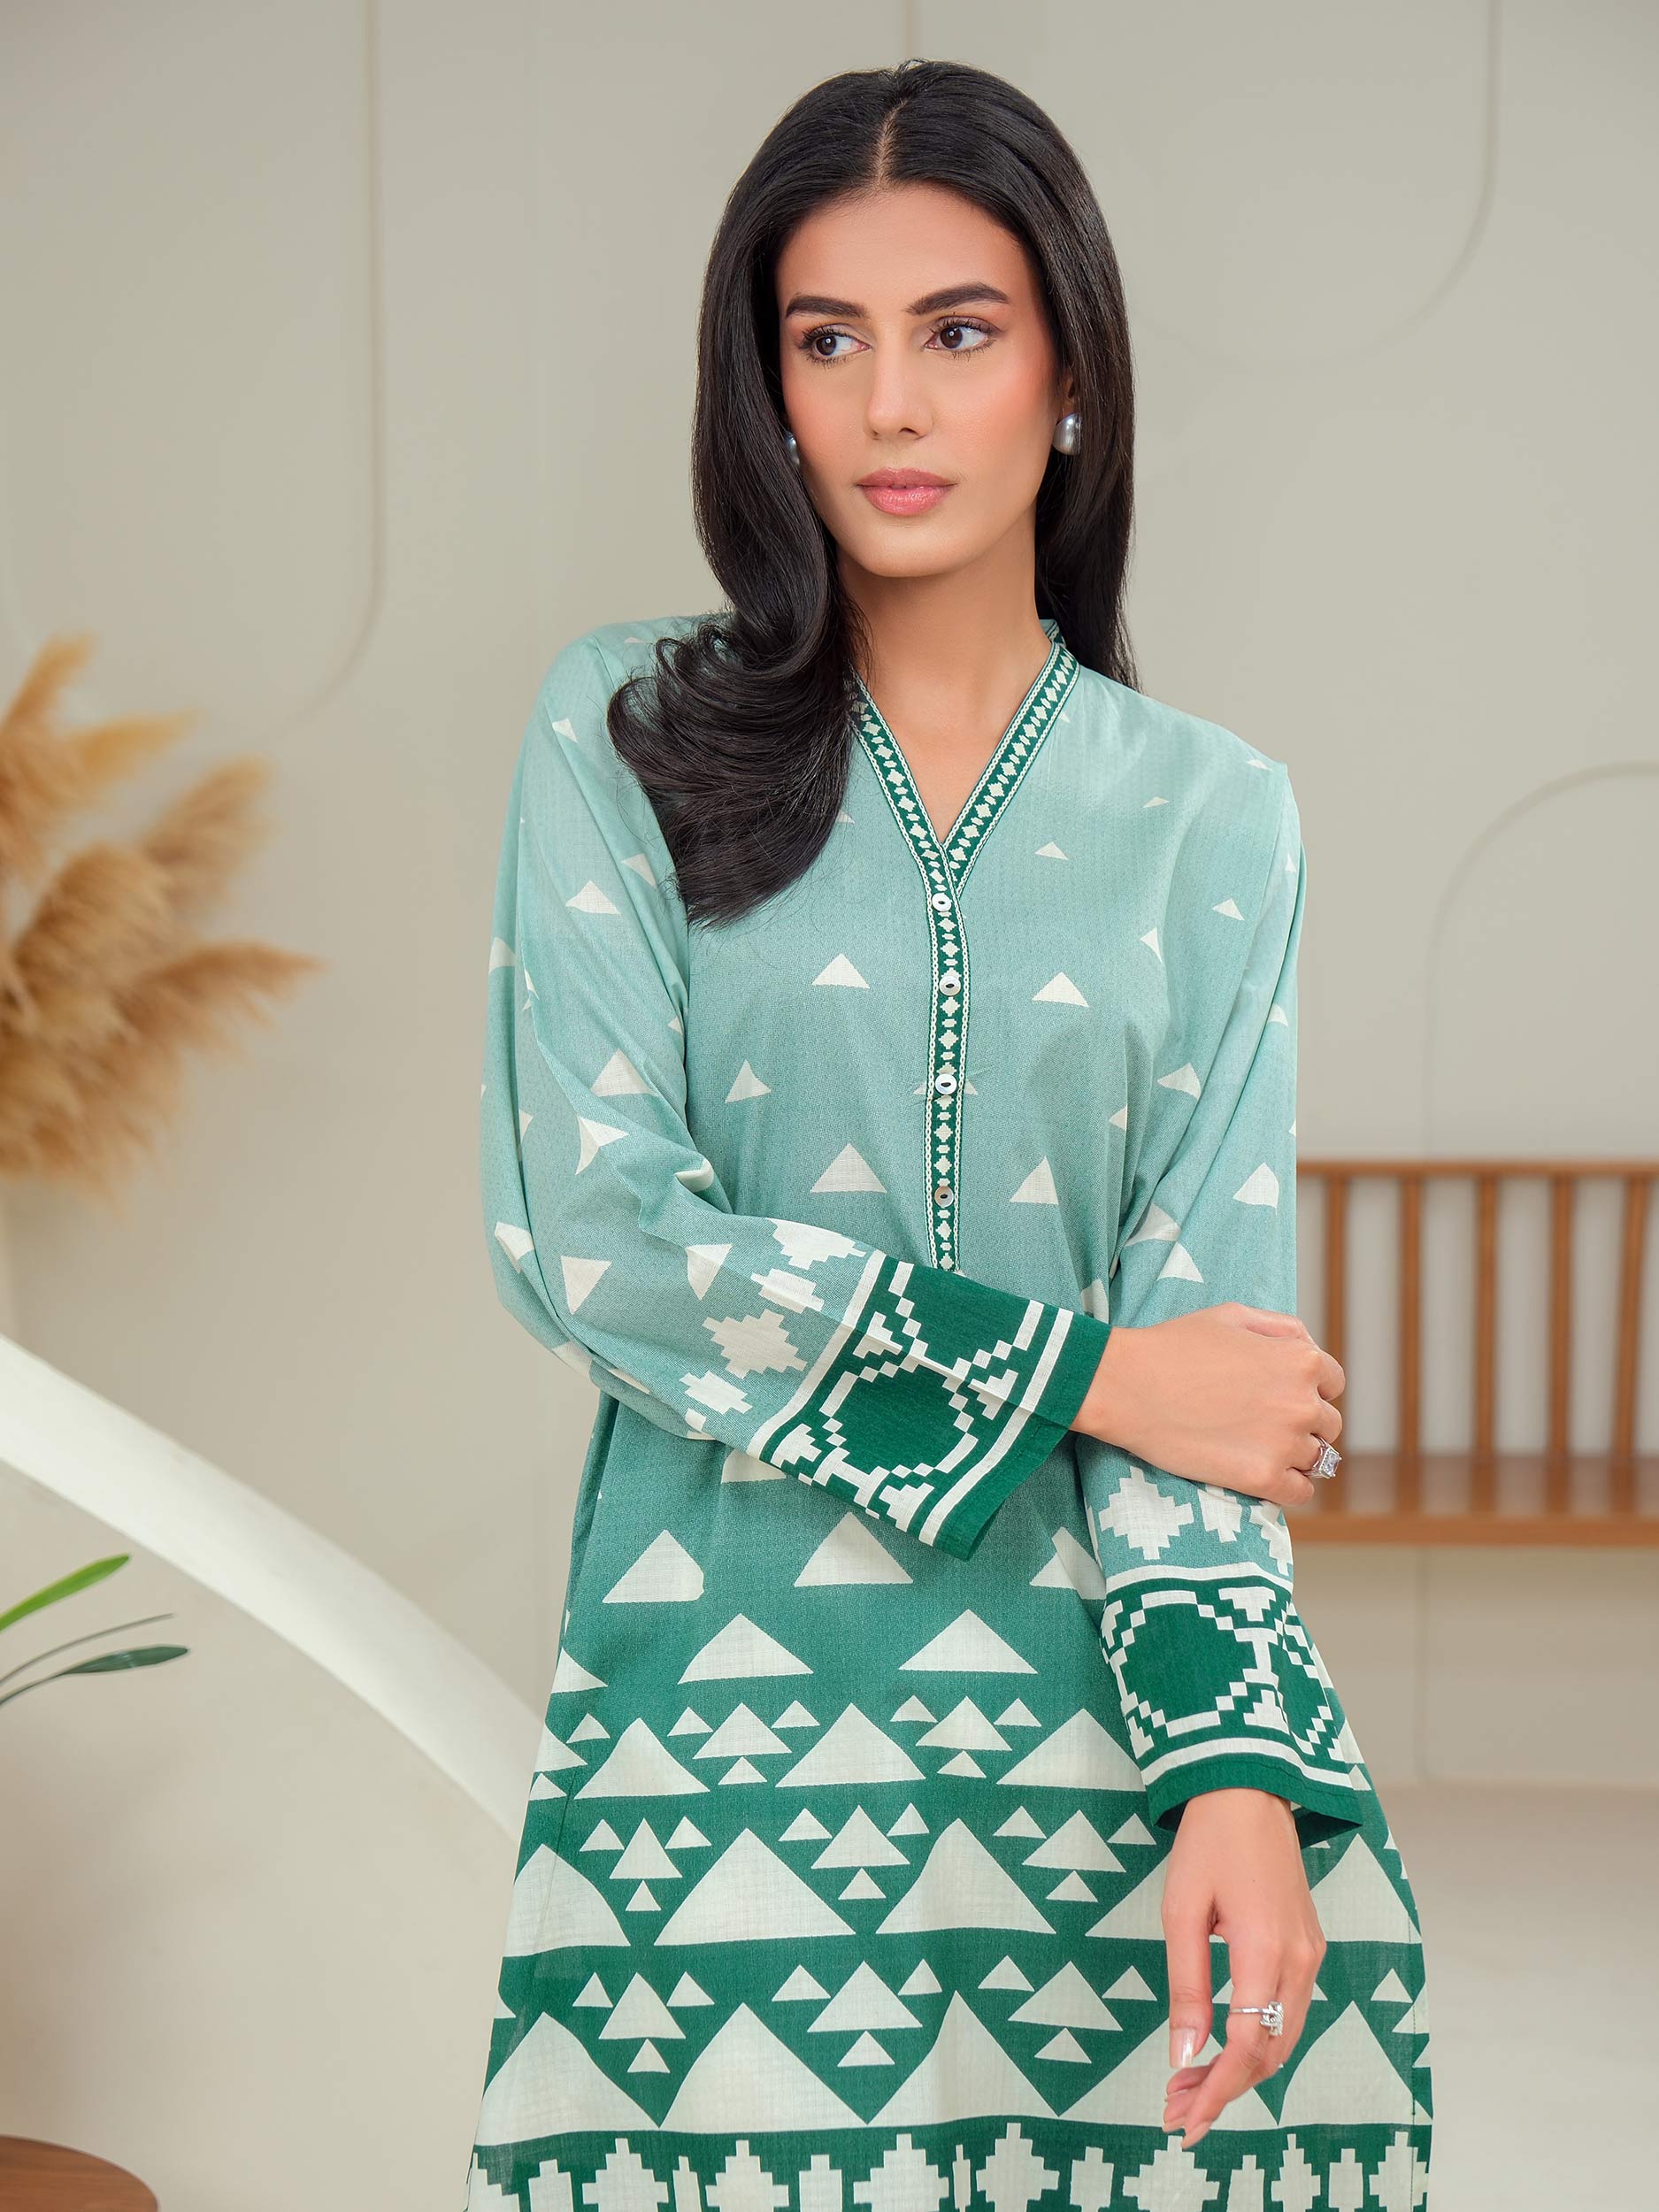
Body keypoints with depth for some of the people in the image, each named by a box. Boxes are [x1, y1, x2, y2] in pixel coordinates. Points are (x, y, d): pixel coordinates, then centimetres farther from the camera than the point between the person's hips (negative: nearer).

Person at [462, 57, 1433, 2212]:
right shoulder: (627, 733, 2)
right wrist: (1076, 1373, -8)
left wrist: (1234, 1773, -15)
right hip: (729, 1692, -1)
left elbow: (1209, 1305, -1)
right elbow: (594, 1232, -7)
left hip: (1112, 1691, 1)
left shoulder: (1214, 812, 7)